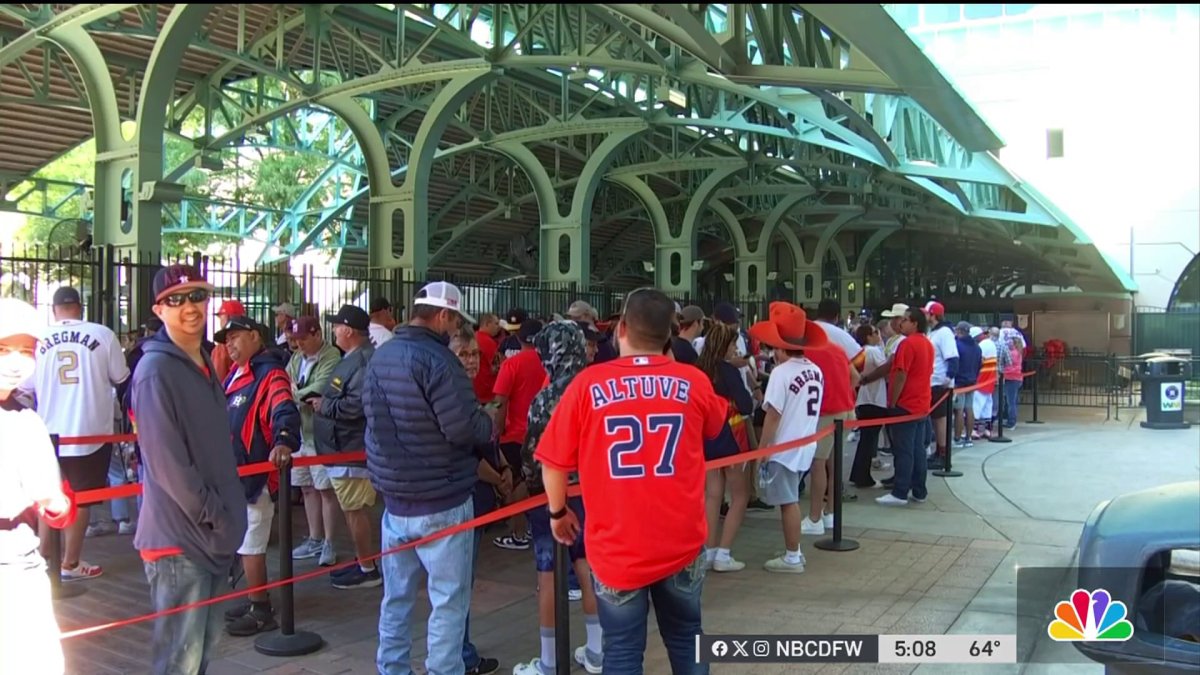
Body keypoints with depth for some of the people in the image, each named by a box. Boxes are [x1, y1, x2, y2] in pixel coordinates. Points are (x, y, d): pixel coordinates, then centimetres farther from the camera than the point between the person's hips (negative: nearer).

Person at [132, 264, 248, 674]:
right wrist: (212, 514, -15)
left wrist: (226, 516, 11)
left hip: (215, 533, 9)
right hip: (179, 536, -9)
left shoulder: (204, 364, 13)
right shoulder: (156, 369, -14)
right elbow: (165, 460, -20)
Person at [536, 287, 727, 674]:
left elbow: (553, 462, -4)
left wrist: (557, 512, 13)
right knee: (685, 640, 20)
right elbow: (714, 427, 18)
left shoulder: (588, 384, -11)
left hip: (616, 547, -2)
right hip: (682, 542, 2)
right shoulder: (694, 382, -4)